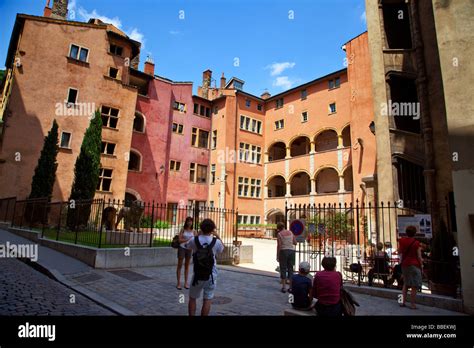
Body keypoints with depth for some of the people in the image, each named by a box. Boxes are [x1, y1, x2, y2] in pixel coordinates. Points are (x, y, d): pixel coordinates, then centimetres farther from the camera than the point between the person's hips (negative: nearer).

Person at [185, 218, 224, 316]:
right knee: (207, 300, 8)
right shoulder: (216, 241, -12)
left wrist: (199, 235, 15)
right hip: (211, 276, -1)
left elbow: (187, 246, 11)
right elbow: (222, 249, 11)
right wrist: (218, 236, 18)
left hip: (197, 275, 1)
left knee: (192, 299, 18)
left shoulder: (194, 240, -12)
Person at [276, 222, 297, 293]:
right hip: (291, 250, 4)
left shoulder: (279, 234, -6)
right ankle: (291, 287, 14)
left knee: (283, 269, 4)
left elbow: (279, 245, -10)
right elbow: (295, 243, 10)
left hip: (283, 251, -4)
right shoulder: (290, 232, 7)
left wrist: (277, 256, -5)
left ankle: (284, 287, 6)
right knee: (290, 269, 11)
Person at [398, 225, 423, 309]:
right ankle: (413, 304, 4)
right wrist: (421, 266, 2)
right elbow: (419, 257, -7)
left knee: (406, 284, 19)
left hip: (404, 264, 5)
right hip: (414, 265, -5)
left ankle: (403, 301, 18)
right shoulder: (416, 243, -10)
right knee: (414, 286, 2)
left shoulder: (401, 240, 1)